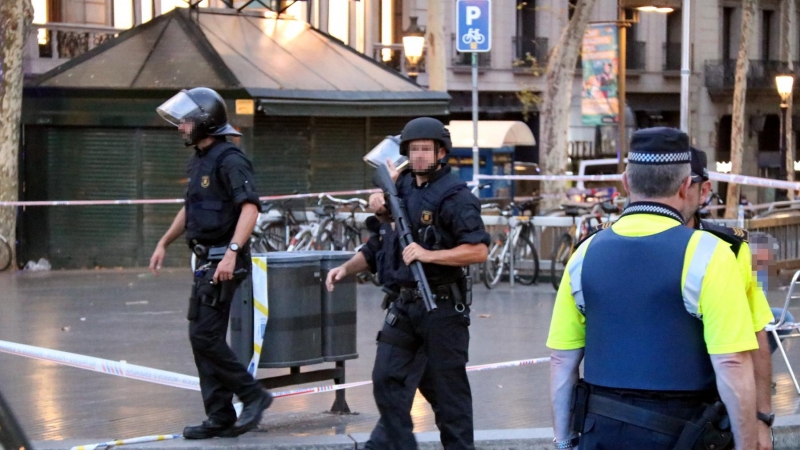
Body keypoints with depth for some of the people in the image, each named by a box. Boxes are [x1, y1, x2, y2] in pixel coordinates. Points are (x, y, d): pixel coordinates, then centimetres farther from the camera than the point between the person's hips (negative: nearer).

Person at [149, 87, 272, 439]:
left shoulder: (229, 160, -14)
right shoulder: (199, 160, 16)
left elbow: (250, 208, -26)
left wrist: (231, 252, -35)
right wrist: (164, 243, 28)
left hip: (224, 263, -10)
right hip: (206, 261, 10)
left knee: (205, 336, -12)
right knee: (203, 338, 9)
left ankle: (253, 396, 1)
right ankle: (220, 419, 14)